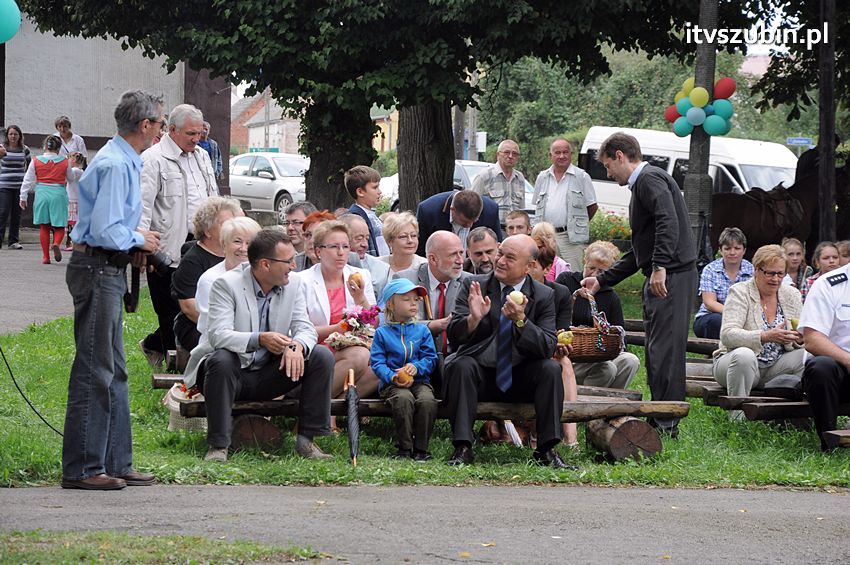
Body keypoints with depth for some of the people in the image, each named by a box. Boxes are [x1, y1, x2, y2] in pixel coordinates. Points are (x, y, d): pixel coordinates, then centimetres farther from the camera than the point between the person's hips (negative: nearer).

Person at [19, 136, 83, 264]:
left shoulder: (36, 161, 0)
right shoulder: (65, 161, 0)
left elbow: (28, 181, 3)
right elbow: (71, 178, 16)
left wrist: (23, 197, 10)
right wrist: (75, 168, 36)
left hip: (42, 194, 1)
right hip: (58, 194, -1)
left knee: (44, 226, 11)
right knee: (59, 225, 6)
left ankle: (46, 257, 9)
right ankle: (56, 244, -26)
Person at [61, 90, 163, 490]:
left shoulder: (124, 161, 16)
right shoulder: (115, 165, -18)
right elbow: (104, 230, -23)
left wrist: (136, 241, 12)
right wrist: (139, 240, -8)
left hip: (108, 272, 11)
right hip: (96, 270, -11)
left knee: (113, 371, 14)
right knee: (94, 371, -7)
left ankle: (115, 463, 19)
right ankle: (81, 468, -4)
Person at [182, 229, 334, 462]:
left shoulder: (294, 282, 1)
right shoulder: (226, 284, -16)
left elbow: (305, 328, -3)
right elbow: (218, 334, -27)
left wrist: (297, 345, -29)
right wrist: (259, 339, -44)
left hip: (267, 376, 5)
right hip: (232, 372, -5)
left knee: (322, 357, -13)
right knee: (221, 359, -38)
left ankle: (306, 440, -10)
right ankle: (218, 446, -29)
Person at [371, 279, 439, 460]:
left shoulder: (421, 330, 13)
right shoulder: (382, 333, 7)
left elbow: (431, 359, 8)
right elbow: (377, 363, 1)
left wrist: (417, 367, -14)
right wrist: (393, 377, -17)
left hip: (419, 380, 2)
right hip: (393, 384, -2)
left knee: (427, 400, -30)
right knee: (404, 399, -35)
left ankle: (421, 448, -19)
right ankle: (405, 447, -24)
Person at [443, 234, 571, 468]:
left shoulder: (544, 296, 0)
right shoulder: (473, 286, -1)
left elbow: (547, 348, -11)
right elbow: (454, 336, -8)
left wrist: (521, 321, -27)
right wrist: (473, 318, -30)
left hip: (519, 382, 1)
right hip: (480, 375, -1)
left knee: (551, 368, -25)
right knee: (461, 365, -30)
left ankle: (547, 450, -20)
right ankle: (462, 448, -29)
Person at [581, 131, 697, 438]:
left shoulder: (650, 179, -7)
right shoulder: (641, 185, 25)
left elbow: (668, 222, -25)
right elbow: (639, 252, 30)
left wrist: (660, 267, -30)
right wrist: (601, 281, 29)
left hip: (672, 275, -11)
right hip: (659, 278, 11)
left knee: (664, 349, -10)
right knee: (656, 350, 12)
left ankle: (667, 424, -10)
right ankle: (659, 420, 17)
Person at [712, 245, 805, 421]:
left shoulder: (792, 295, 8)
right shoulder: (740, 292, -7)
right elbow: (727, 335, -21)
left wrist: (800, 340, -18)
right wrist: (765, 337, -35)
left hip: (774, 368, 4)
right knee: (744, 355, -39)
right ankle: (737, 416, -28)